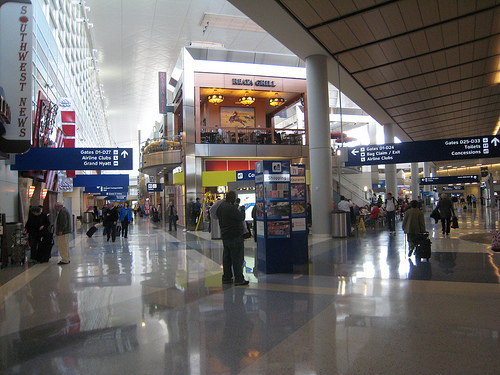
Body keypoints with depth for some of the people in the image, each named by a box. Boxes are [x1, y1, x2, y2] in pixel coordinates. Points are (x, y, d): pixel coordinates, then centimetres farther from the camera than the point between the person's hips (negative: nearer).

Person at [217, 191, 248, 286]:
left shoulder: (221, 206, 9)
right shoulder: (231, 208, -21)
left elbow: (218, 215, 24)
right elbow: (241, 217, -15)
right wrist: (242, 211, 4)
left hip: (225, 235, 9)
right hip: (234, 236, -9)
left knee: (226, 257, 15)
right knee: (237, 258, -2)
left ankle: (226, 278, 22)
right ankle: (239, 279, 4)